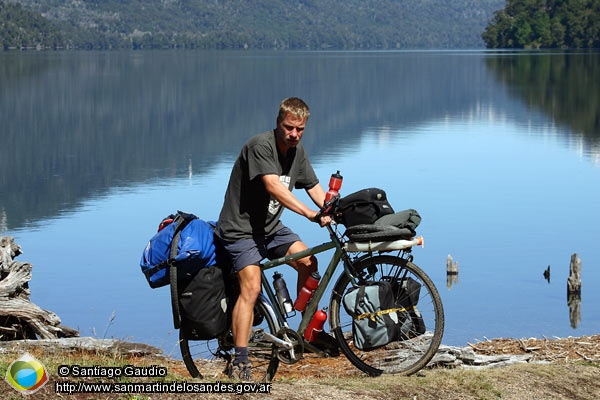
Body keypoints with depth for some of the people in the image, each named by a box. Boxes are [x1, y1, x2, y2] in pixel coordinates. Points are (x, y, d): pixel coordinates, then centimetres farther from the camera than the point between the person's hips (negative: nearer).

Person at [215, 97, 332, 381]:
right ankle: (240, 363, -23)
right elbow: (273, 187, -33)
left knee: (308, 263, -7)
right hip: (241, 228, -8)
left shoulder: (297, 151, 5)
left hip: (271, 227, 8)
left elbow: (314, 187, 8)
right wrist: (310, 214, -40)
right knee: (251, 287, -20)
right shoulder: (260, 146, -22)